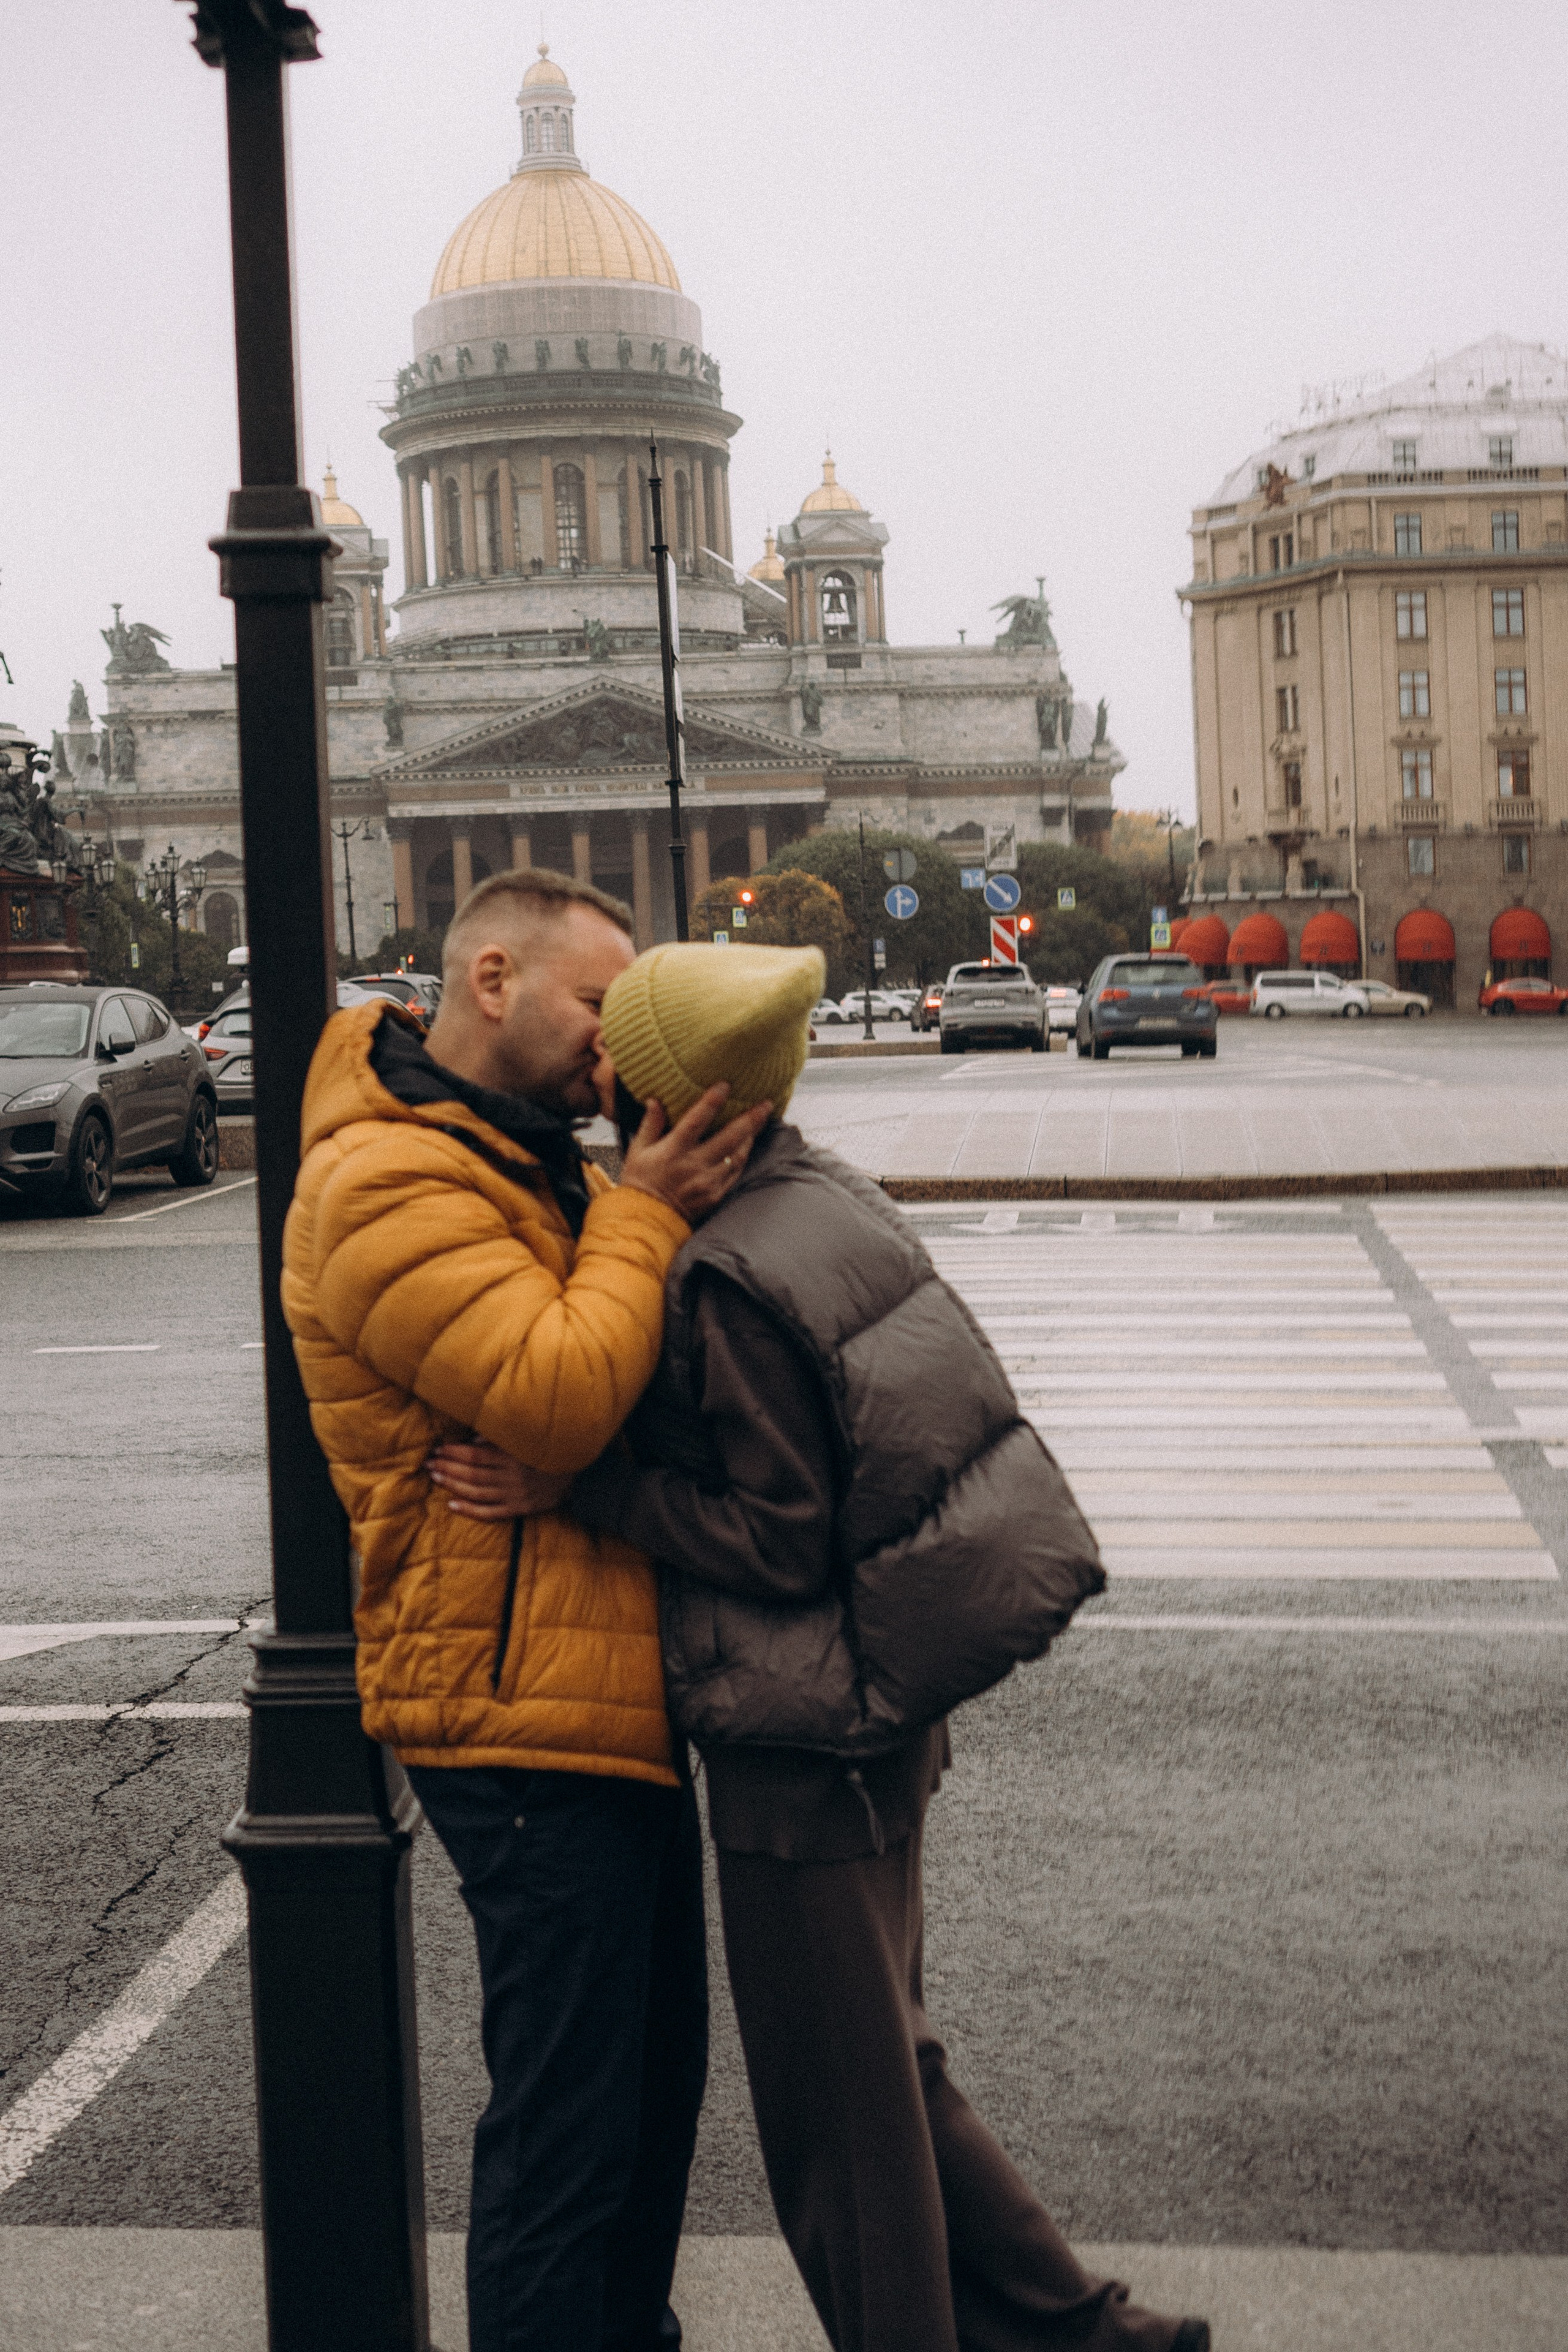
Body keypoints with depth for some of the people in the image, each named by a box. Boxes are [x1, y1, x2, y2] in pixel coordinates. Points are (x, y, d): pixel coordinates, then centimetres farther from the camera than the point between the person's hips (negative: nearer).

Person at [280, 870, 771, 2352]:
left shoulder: (519, 1160, 18)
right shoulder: (388, 1186, -17)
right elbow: (554, 1400, -27)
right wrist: (643, 1218, -16)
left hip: (609, 1693, 11)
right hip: (521, 1718, -11)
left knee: (655, 2071, 21)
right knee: (565, 2114, -3)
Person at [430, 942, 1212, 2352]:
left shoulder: (733, 1279, -24)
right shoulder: (830, 1197, 3)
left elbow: (781, 1543, -22)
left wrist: (577, 1484, -18)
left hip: (806, 1743, -9)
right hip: (883, 1708, 9)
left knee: (838, 2105, 8)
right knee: (882, 2061, 24)